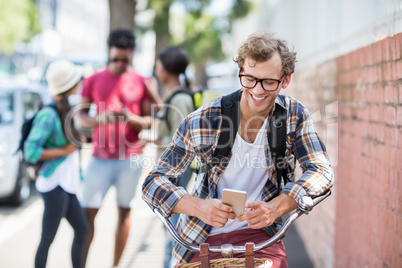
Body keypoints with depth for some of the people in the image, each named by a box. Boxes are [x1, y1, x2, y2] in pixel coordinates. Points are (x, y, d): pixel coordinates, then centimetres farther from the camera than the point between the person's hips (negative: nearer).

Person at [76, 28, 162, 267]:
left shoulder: (142, 83, 4)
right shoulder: (94, 80, 6)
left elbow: (150, 120, 4)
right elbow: (81, 115, 6)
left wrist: (132, 119, -17)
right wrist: (98, 119, -15)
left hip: (131, 158, 0)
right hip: (100, 158, 0)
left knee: (124, 211, 5)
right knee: (88, 212, -4)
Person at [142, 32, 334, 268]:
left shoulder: (294, 114, -7)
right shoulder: (203, 121, -15)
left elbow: (322, 171, -10)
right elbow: (155, 183, -13)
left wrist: (276, 207, -28)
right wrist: (199, 207, -33)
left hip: (260, 232, 0)